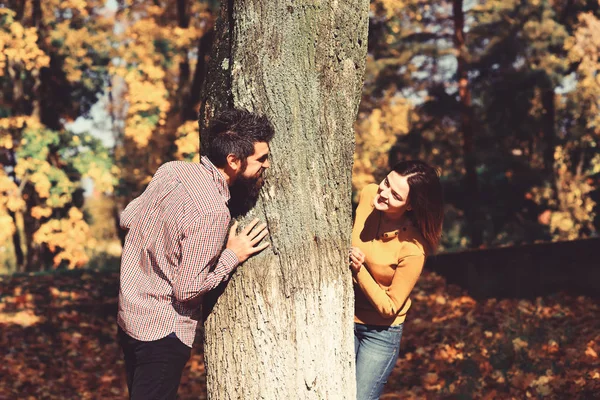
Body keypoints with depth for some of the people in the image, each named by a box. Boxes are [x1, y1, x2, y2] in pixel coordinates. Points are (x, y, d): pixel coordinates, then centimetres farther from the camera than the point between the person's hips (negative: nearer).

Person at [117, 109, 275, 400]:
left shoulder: (170, 169, -4)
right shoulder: (213, 214, -26)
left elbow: (127, 218, 9)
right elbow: (187, 290, -22)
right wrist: (233, 255, -13)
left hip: (129, 317, 8)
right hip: (162, 332, -8)